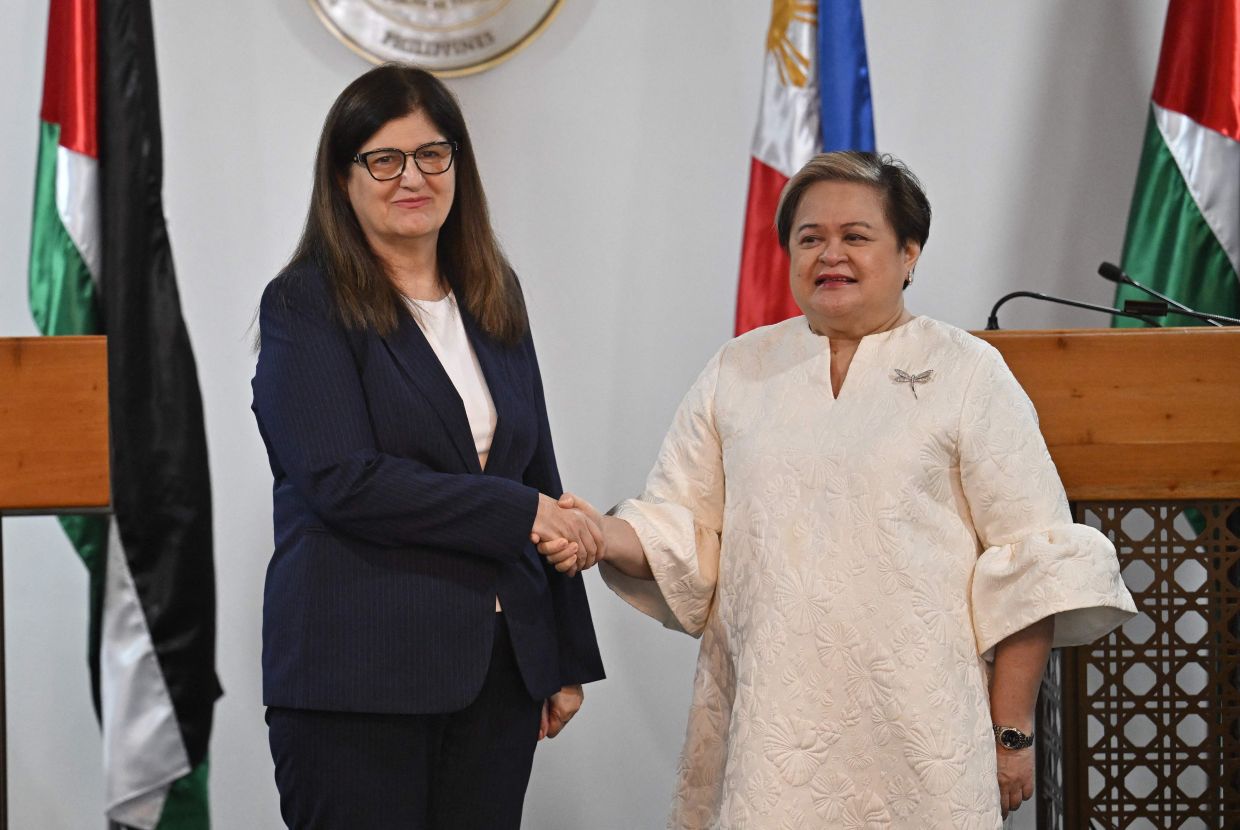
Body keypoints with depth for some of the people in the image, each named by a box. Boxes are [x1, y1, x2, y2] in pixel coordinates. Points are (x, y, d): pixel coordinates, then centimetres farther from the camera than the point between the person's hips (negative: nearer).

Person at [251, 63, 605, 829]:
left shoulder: (495, 297, 14)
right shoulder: (305, 306, -4)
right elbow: (344, 480, -16)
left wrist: (568, 659, 13)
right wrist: (519, 513, -14)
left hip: (498, 671, 5)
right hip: (359, 679, -5)